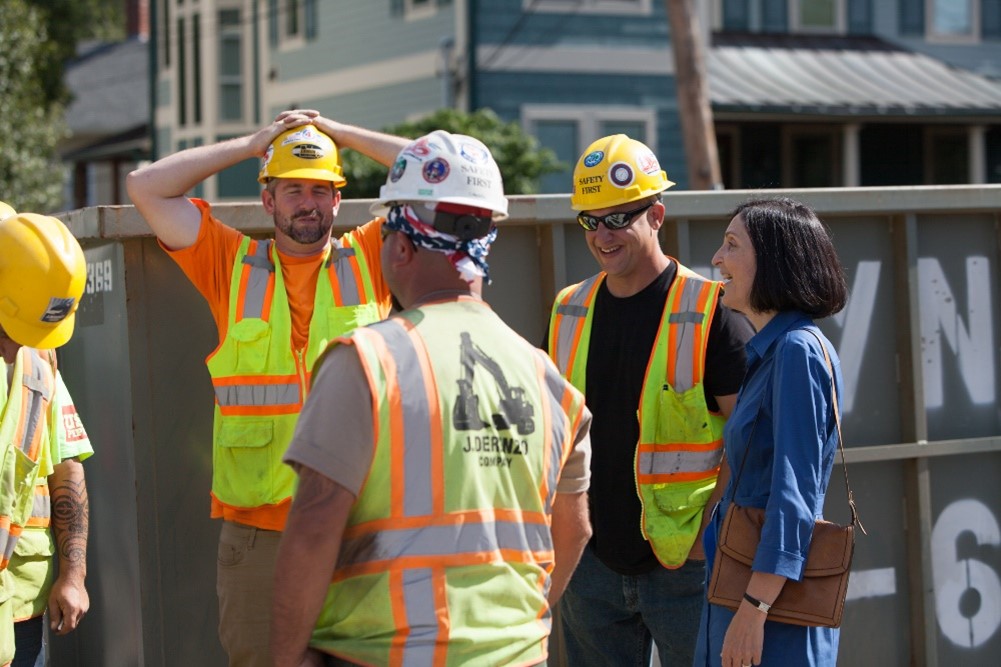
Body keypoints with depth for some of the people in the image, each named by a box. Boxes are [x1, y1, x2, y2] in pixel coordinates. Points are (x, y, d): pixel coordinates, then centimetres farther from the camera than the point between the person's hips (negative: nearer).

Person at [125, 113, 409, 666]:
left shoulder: (369, 259, 7)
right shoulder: (233, 264, 8)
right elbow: (145, 187, 4)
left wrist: (341, 134, 7)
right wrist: (254, 143, 6)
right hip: (257, 529, 0)